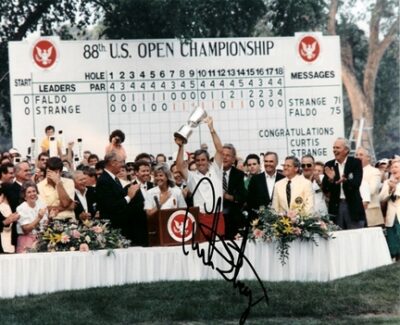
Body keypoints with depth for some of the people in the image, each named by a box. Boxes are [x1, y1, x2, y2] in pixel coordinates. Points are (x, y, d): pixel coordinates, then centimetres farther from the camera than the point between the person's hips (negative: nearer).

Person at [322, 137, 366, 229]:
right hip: (336, 206, 2)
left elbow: (357, 183, -13)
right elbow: (325, 189, 2)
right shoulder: (329, 165, 6)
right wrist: (330, 179, -18)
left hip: (353, 205, -2)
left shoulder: (355, 163, 0)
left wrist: (345, 180, -32)